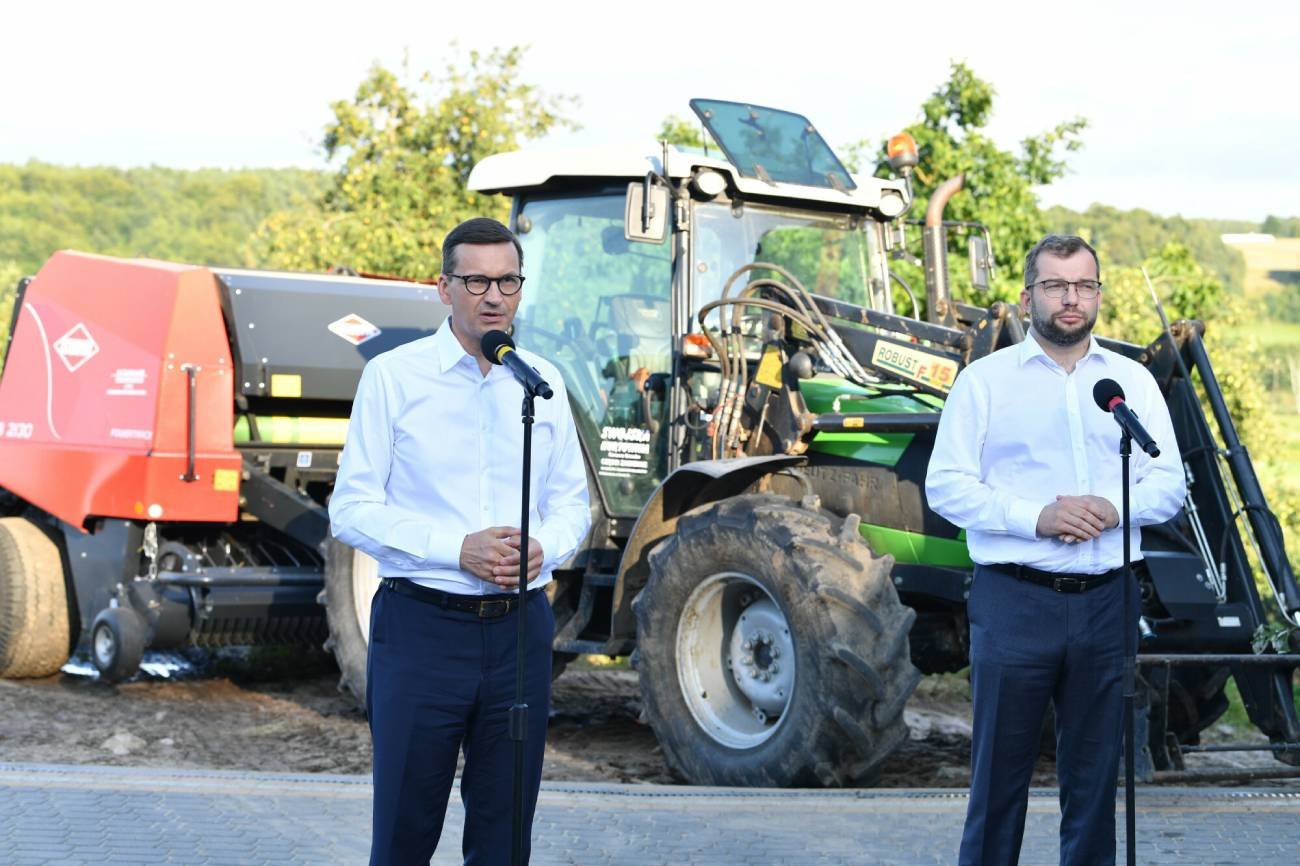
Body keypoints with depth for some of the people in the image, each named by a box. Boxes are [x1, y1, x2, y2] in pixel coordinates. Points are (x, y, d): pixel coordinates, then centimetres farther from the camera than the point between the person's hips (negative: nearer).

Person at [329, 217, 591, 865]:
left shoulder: (543, 384, 9)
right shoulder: (392, 377, -3)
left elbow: (572, 502, 15)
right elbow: (351, 511, -6)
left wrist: (543, 548, -8)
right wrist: (458, 549, -17)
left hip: (518, 629, 4)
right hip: (421, 624, -3)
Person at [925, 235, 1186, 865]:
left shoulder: (1132, 381, 12)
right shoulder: (985, 380, 3)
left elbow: (1168, 483, 7)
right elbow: (946, 484, -4)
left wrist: (1113, 508, -14)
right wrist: (1035, 517, -17)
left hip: (1105, 601, 3)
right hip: (1015, 600, -3)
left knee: (1095, 769, 9)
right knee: (1000, 767, 2)